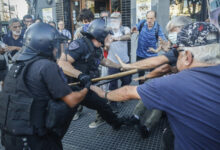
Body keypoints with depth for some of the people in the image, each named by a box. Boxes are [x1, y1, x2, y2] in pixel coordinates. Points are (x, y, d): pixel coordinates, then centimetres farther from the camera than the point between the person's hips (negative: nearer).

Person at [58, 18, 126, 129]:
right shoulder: (80, 44, -23)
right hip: (75, 88, -8)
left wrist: (119, 66, 29)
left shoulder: (97, 49, 6)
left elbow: (103, 61, 26)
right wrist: (80, 75, -42)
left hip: (87, 86, 8)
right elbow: (62, 63, -31)